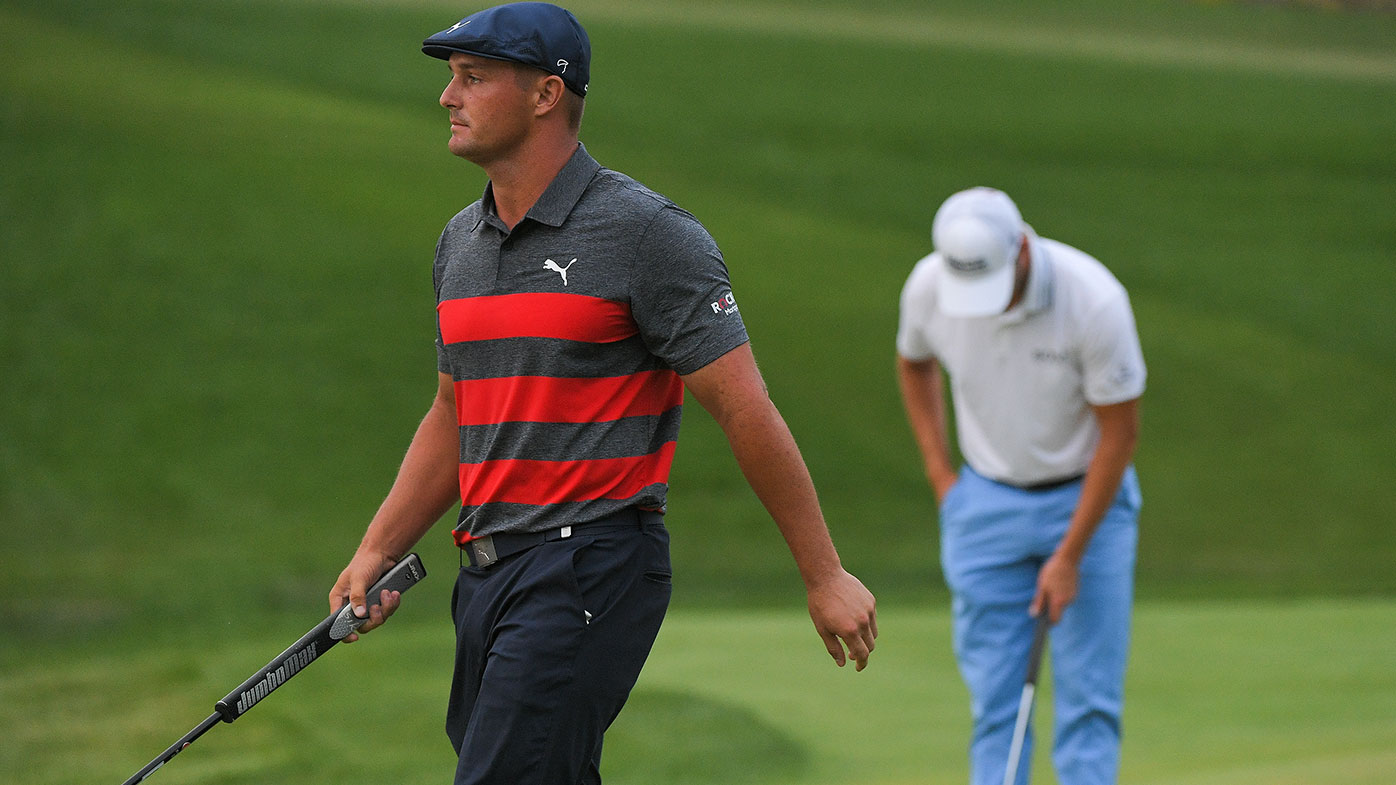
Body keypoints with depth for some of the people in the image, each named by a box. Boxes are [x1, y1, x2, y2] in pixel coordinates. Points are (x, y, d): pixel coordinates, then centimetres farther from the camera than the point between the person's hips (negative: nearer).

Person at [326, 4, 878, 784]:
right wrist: (376, 555, 15)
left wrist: (825, 576, -9)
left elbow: (746, 410, -9)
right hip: (489, 573, 8)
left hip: (592, 570, -8)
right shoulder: (460, 243, 15)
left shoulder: (645, 232, -9)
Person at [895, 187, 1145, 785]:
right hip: (986, 504, 3)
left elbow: (1120, 431, -16)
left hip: (1087, 497, -3)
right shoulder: (927, 287, -14)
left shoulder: (1094, 300, -26)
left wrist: (1070, 556, -15)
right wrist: (939, 472, 5)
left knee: (1087, 699, -6)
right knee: (993, 696, 0)